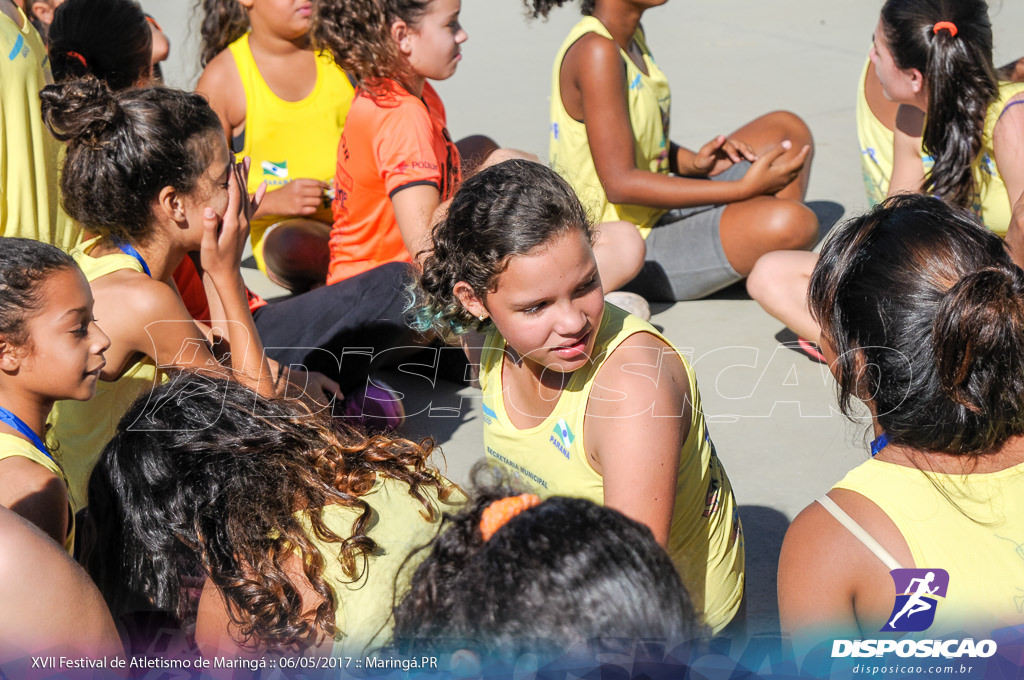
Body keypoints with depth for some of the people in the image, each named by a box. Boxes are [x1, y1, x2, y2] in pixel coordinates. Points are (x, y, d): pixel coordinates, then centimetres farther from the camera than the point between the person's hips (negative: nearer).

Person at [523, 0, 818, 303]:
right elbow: (620, 184, -29)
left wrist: (693, 163, -6)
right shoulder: (595, 51, -24)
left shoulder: (632, 36, 6)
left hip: (656, 215, 11)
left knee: (788, 128, 13)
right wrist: (743, 189, -28)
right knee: (795, 223, -29)